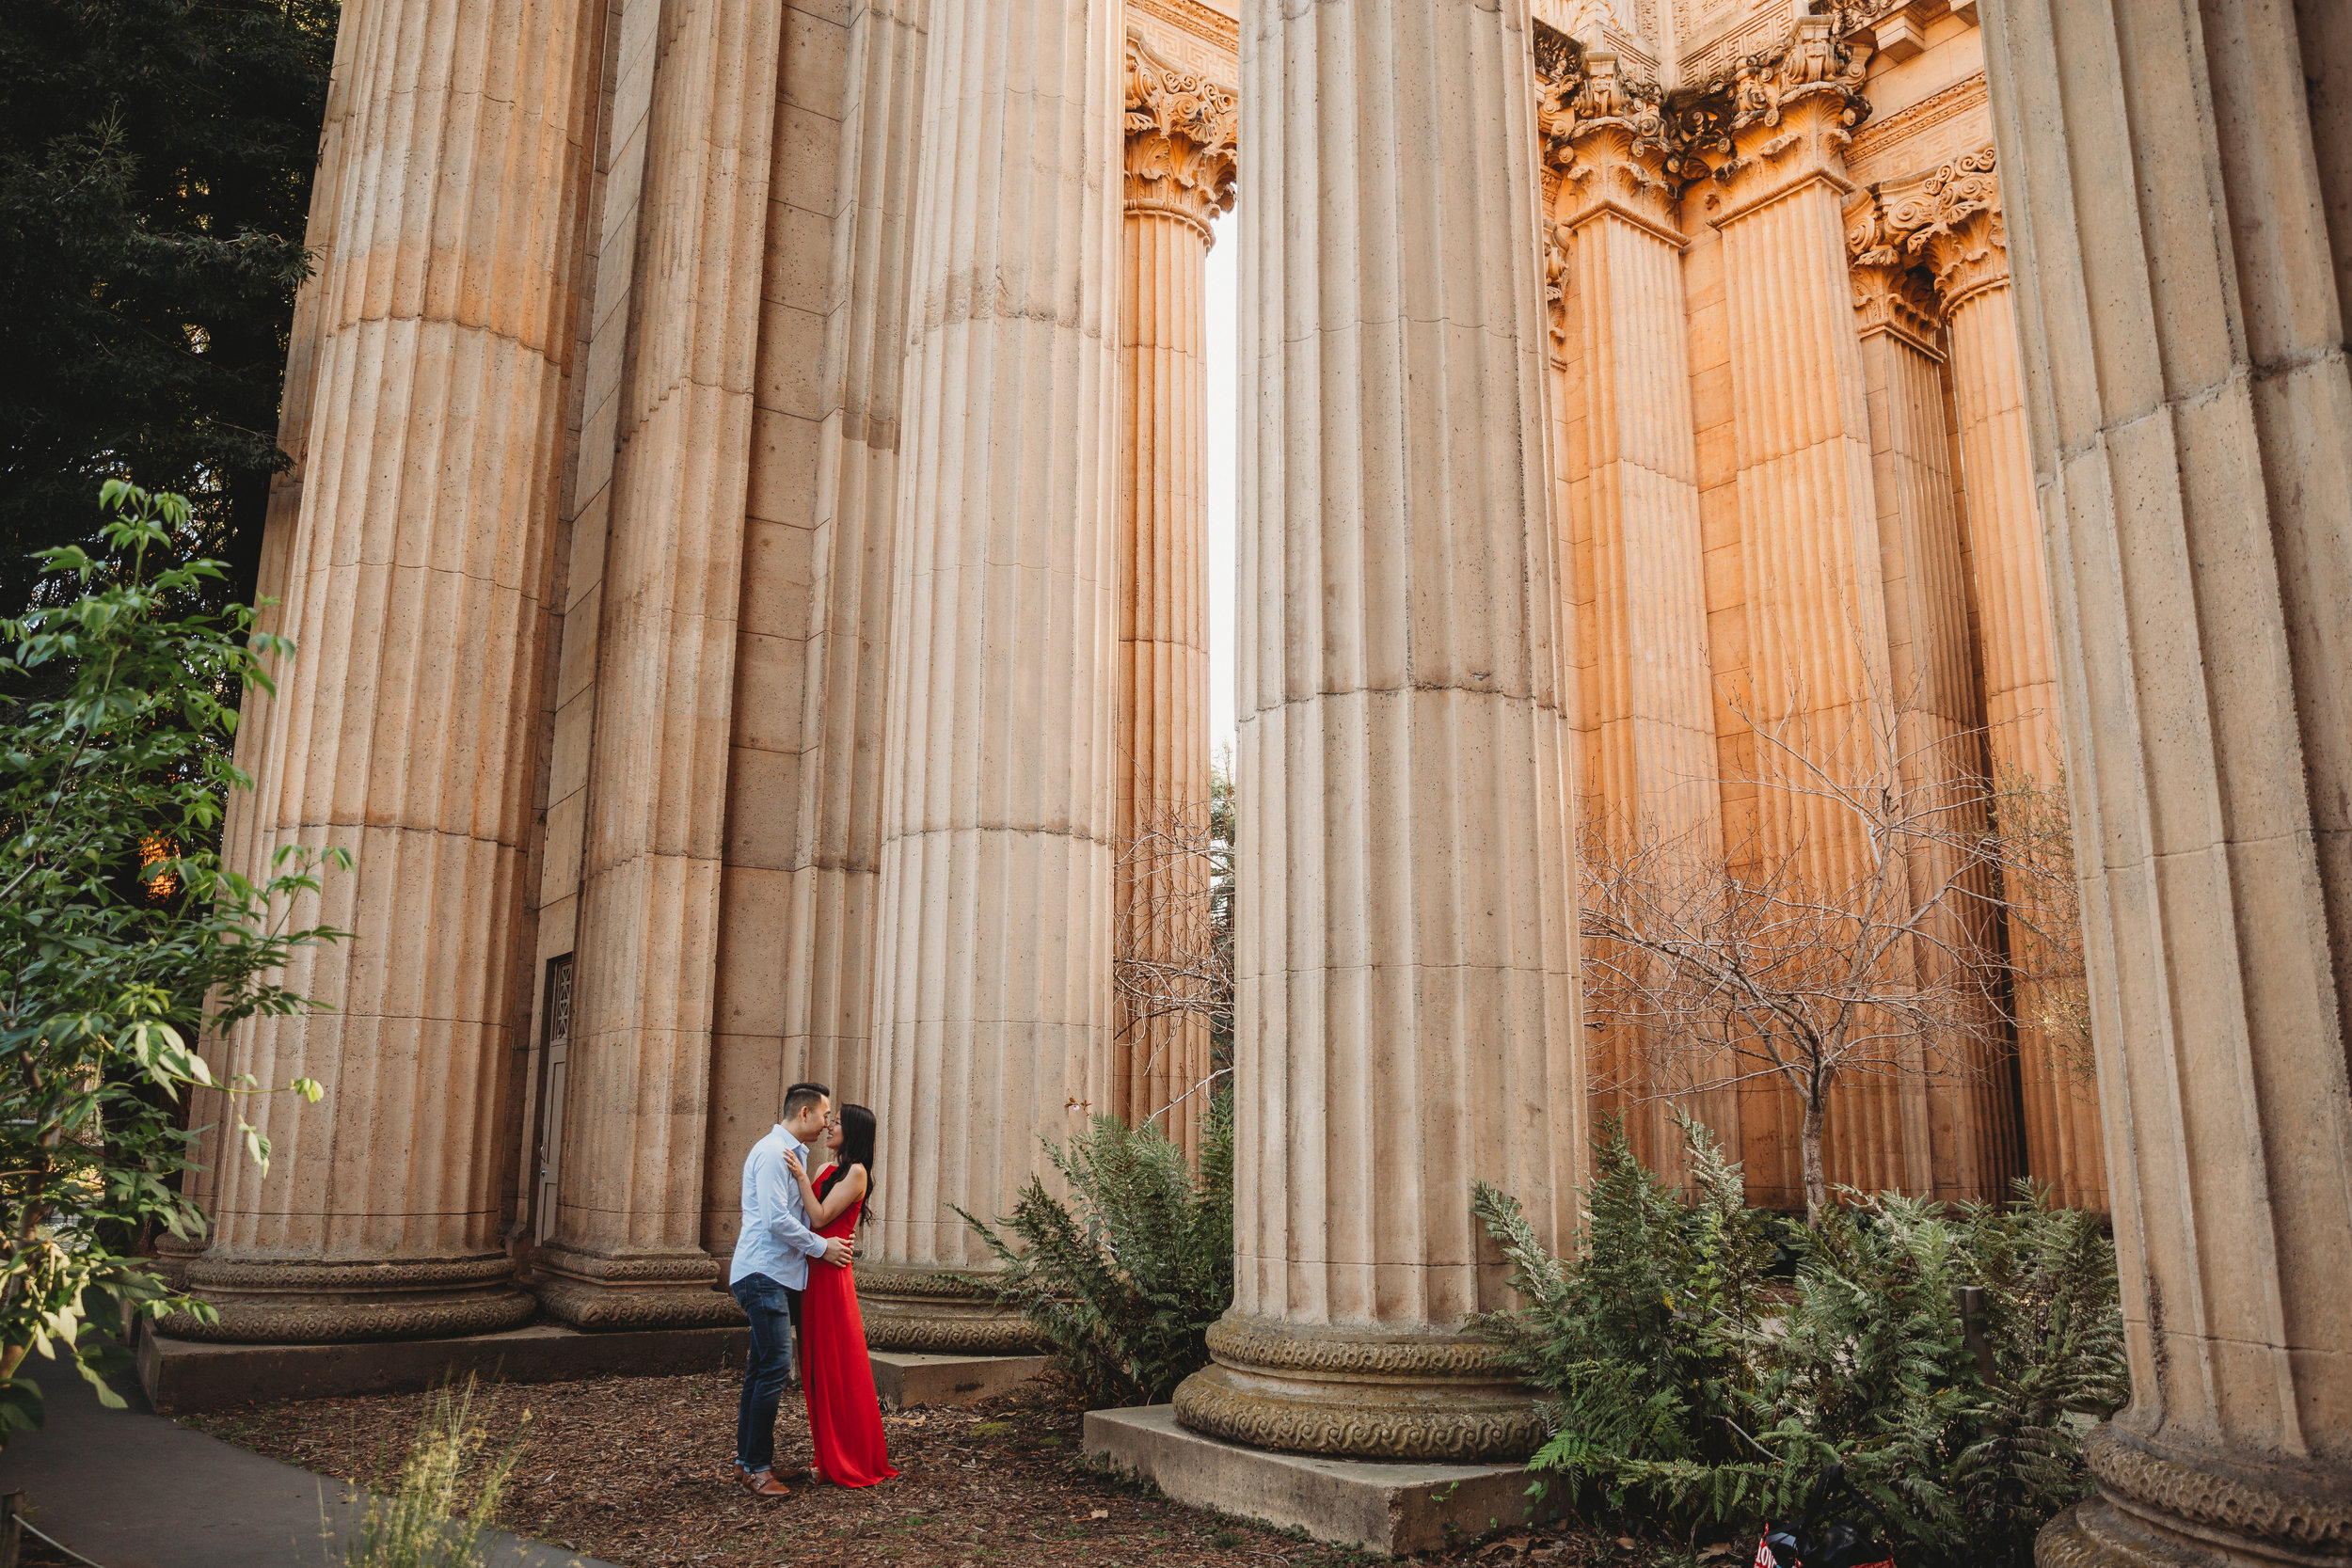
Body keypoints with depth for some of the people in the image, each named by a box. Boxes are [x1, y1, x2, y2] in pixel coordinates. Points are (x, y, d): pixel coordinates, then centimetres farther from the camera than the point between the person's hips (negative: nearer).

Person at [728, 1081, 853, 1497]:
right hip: (764, 1274, -10)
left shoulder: (790, 1154, 20)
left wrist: (826, 1241, 12)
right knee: (775, 1366, -11)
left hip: (778, 1275, 10)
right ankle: (757, 1468, -6)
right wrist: (821, 1246, -9)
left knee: (762, 1368, 13)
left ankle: (747, 1461, 19)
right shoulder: (772, 1152, -12)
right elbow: (776, 1220, -19)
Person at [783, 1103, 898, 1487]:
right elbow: (810, 1216, 12)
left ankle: (856, 1462, 6)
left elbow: (820, 1217, -16)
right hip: (813, 1272, 9)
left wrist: (801, 1177, -18)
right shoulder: (826, 1170, 16)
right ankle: (832, 1457, 20)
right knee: (819, 1365, 11)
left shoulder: (856, 1172, -9)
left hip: (832, 1277, -9)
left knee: (839, 1366, -3)